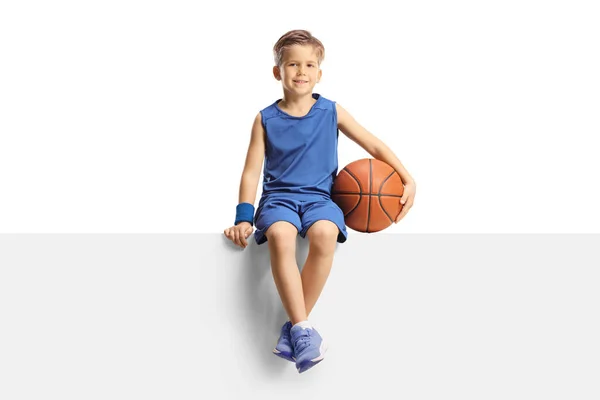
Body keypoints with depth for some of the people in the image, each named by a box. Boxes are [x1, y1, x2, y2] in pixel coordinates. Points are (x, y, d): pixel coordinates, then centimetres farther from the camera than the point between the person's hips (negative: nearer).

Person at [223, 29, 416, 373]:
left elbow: (375, 145, 11)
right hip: (279, 195, 0)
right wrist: (244, 218, -4)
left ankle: (293, 329, -24)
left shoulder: (331, 112, 7)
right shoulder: (266, 119, 6)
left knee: (324, 234, -36)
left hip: (319, 196, 0)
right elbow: (252, 171, 6)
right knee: (280, 235, -37)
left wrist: (409, 180, 3)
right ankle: (303, 329, -33)